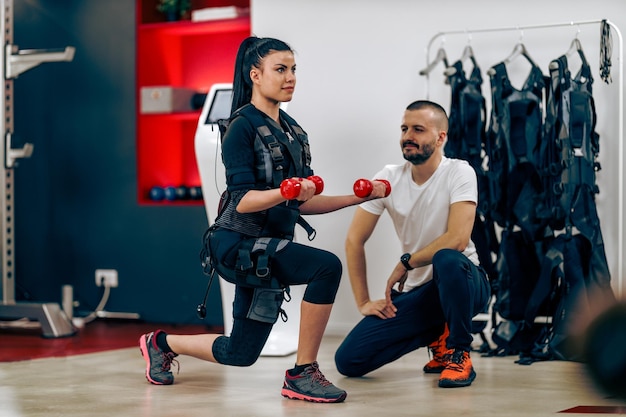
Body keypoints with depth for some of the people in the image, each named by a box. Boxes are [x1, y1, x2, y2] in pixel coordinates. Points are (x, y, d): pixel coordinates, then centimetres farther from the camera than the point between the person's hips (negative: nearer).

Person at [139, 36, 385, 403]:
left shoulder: (292, 131, 12)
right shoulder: (243, 127, -11)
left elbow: (301, 204, 14)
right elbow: (242, 200, -19)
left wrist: (357, 198, 6)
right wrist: (286, 192, -36)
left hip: (268, 248, 8)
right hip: (238, 244, -8)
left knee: (241, 354, 15)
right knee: (327, 266, -29)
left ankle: (163, 344, 40)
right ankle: (303, 374, -18)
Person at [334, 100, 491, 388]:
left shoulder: (459, 173, -14)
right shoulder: (389, 178, -2)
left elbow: (457, 240, -27)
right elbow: (354, 240, 2)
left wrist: (405, 264, -17)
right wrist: (363, 302, -2)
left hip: (461, 282, -4)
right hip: (414, 291, 4)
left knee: (447, 259, -41)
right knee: (348, 361, -10)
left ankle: (459, 354, -16)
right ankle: (438, 335, 12)